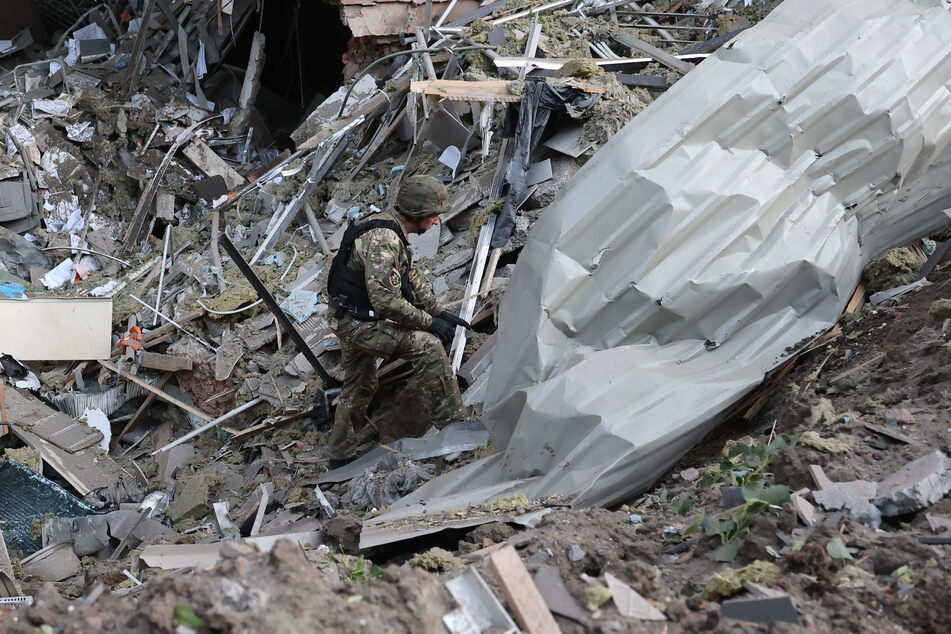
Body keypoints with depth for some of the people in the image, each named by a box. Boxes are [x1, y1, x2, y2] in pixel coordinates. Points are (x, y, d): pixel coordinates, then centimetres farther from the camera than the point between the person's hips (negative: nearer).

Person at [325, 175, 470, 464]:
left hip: (351, 322, 11)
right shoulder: (383, 240, -26)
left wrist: (439, 312, 13)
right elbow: (386, 300, -31)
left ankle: (341, 452, 39)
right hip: (359, 323, -11)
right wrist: (430, 323, -22)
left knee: (359, 387, 24)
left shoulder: (389, 230, 7)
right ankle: (452, 424, -15)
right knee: (427, 345, -19)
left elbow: (413, 277, 17)